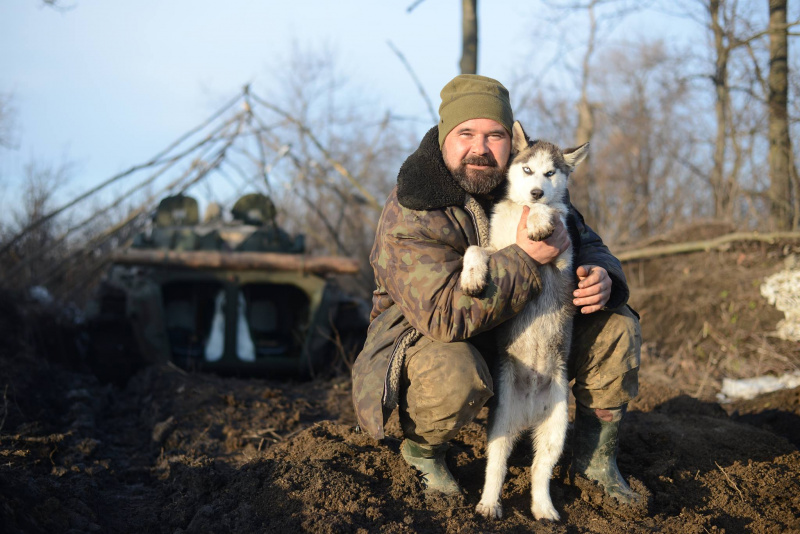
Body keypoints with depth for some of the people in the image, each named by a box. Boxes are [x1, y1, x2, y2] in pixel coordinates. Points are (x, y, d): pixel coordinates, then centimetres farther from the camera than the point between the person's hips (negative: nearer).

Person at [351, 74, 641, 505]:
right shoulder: (409, 215, -27)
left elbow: (584, 241, 7)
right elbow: (442, 314, -37)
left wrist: (602, 276, -20)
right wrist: (525, 258, -38)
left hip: (521, 335, 7)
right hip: (423, 338, -7)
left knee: (617, 328, -5)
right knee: (454, 374, -42)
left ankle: (595, 457, 12)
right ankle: (421, 449, -5)